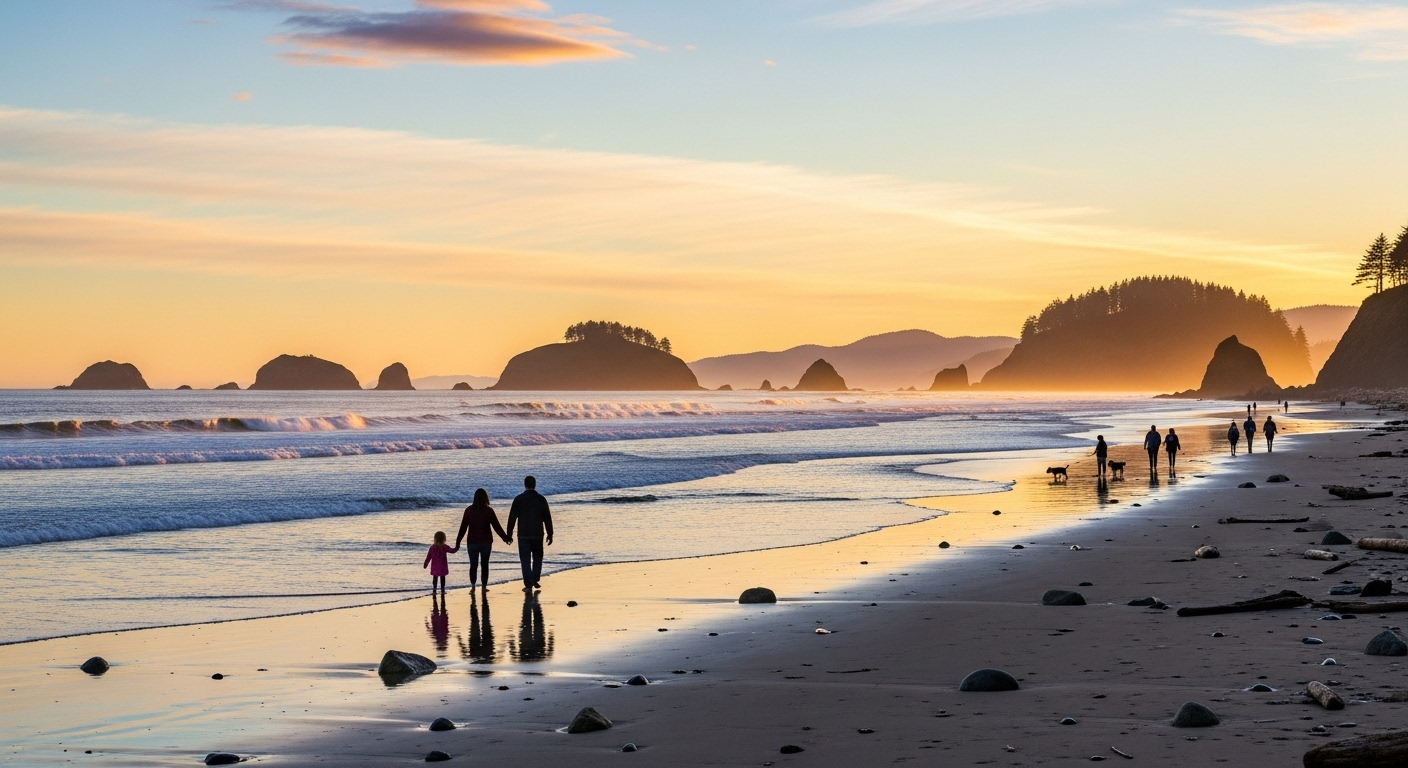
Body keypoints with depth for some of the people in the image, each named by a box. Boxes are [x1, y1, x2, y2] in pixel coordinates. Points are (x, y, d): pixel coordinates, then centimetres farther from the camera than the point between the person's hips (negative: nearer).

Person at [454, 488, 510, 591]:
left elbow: (463, 527, -1)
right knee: (484, 565, 9)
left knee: (473, 565, 5)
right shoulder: (489, 510, -5)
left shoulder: (469, 510, -3)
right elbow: (497, 526, -1)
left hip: (472, 542, 0)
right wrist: (505, 537, 9)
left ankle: (472, 586, -7)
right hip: (486, 542, 0)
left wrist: (458, 541, 6)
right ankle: (484, 586, 8)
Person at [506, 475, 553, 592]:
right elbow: (547, 518, -1)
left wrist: (509, 535, 3)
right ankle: (535, 579, 9)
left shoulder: (518, 499, -4)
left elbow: (512, 518, -3)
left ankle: (528, 585, -4)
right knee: (537, 557, 19)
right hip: (538, 534, 1)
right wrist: (550, 535, 5)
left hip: (523, 535, -1)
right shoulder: (541, 499, -2)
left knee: (525, 560, 3)